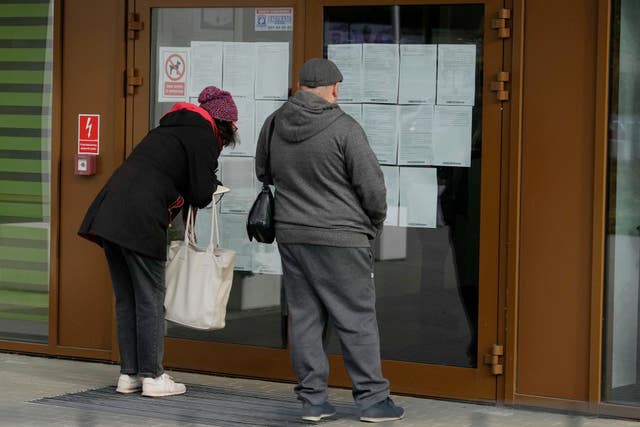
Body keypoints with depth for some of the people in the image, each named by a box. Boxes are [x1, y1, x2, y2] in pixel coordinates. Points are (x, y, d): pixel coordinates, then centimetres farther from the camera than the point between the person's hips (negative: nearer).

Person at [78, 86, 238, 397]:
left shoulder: (172, 127, 25)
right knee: (150, 300, 2)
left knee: (126, 299, 14)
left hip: (110, 212, 8)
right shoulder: (203, 138, -1)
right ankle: (152, 377, 7)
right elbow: (201, 195, -5)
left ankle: (129, 374, 19)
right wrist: (211, 185, 16)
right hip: (140, 221, -8)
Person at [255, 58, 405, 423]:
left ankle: (313, 399, 14)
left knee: (304, 318, 11)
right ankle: (372, 399, 8)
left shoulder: (274, 125, 4)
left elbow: (264, 174, 19)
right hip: (340, 238, -5)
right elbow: (372, 186, -11)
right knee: (357, 321, 3)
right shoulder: (344, 128, -14)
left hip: (291, 237, 5)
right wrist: (374, 224, 7)